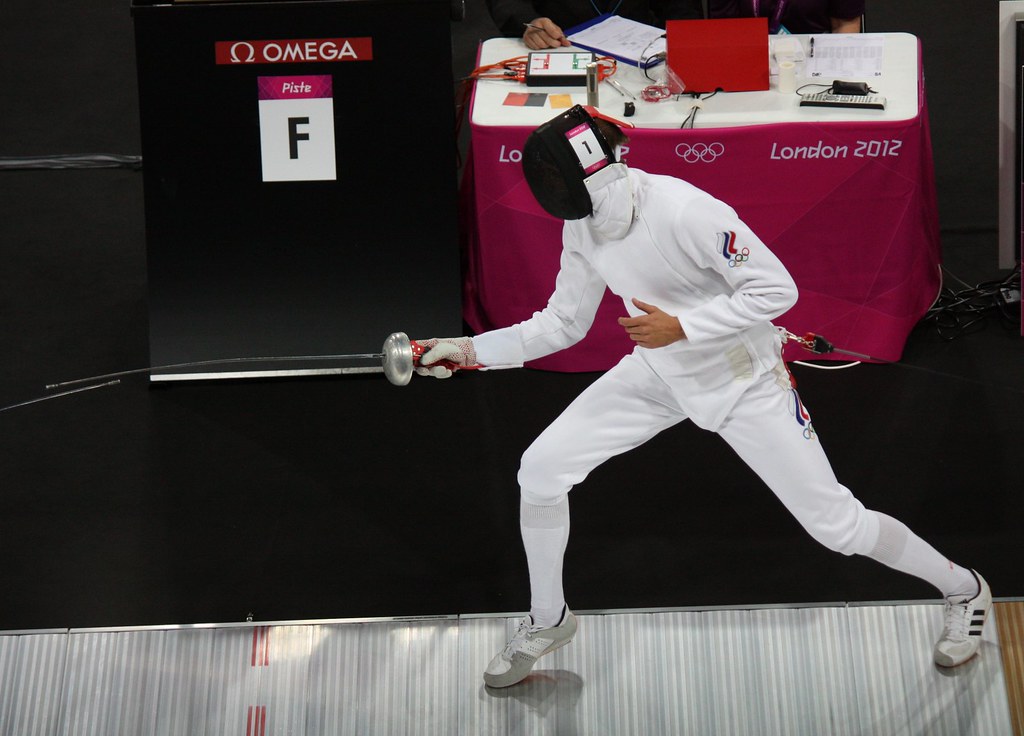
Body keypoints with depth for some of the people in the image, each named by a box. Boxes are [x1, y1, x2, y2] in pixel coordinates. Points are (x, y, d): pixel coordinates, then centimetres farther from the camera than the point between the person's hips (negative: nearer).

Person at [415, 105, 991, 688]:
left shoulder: (683, 209, -32)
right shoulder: (584, 227, -9)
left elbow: (777, 290, -26)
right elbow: (563, 324, 3)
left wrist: (680, 326, -29)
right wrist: (470, 351, -3)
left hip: (744, 380, -6)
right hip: (661, 373, 6)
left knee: (835, 523, -1)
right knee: (540, 470, -4)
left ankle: (964, 592, 27)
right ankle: (548, 620, 19)